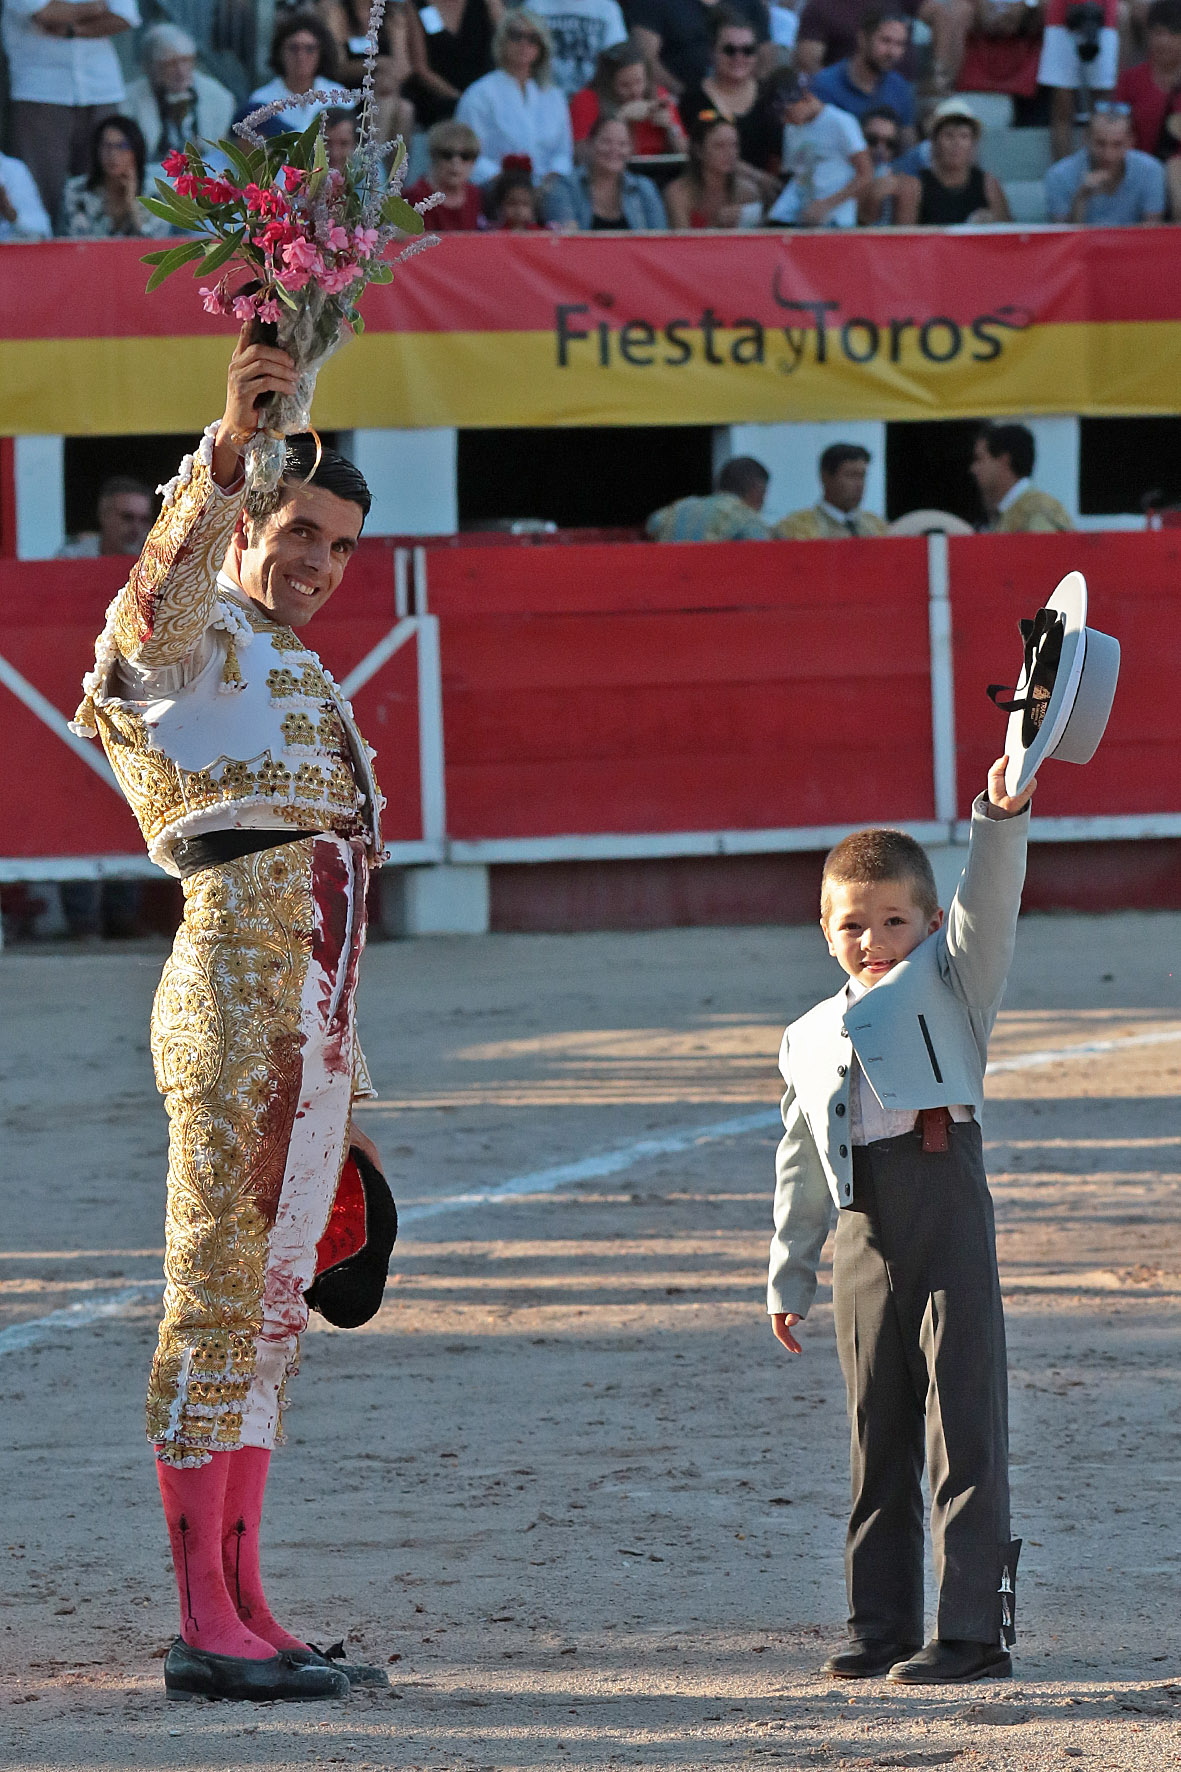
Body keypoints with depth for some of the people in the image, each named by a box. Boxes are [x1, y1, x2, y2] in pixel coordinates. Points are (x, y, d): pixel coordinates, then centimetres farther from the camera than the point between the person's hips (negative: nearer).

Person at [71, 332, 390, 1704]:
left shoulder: (304, 680, 24)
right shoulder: (195, 642, -2)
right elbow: (159, 595, -29)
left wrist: (344, 1084, 24)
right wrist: (226, 448, -44)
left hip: (317, 1017, 9)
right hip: (233, 990, -9)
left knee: (271, 1308, 9)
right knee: (217, 1294, -10)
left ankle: (242, 1610, 13)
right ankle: (204, 1628, -12)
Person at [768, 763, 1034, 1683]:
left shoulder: (948, 984, 10)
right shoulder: (811, 1038, 21)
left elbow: (987, 908, -9)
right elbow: (800, 1167, 25)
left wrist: (1001, 820, -25)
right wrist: (789, 1276, 24)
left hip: (944, 1200, -5)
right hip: (863, 1226, 5)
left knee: (963, 1419, -7)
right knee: (878, 1431, 10)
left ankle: (974, 1629, -8)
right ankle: (880, 1626, 16)